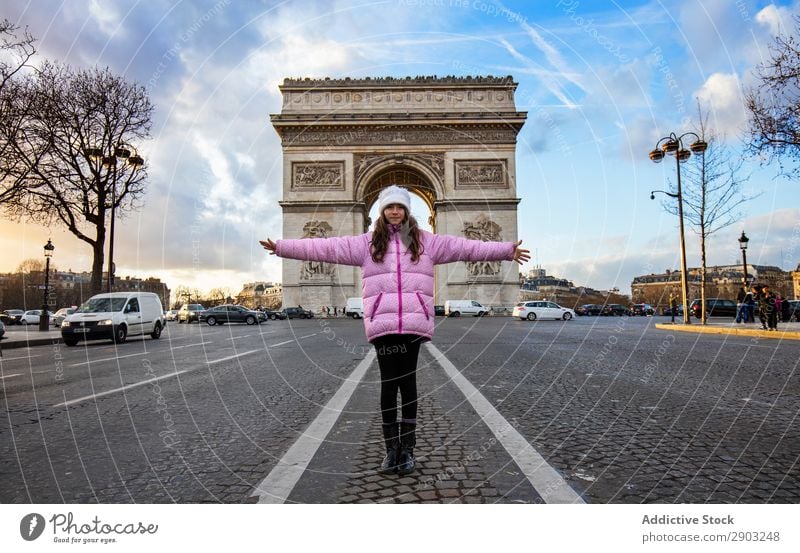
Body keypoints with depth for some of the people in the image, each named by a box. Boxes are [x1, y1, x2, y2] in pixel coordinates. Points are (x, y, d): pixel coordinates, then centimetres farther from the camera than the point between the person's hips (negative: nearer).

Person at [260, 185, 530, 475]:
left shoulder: (426, 241, 12)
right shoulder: (367, 242, 11)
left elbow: (466, 247, 9)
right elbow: (327, 247, 7)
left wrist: (507, 250, 6)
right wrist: (281, 246, 3)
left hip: (413, 322, 0)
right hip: (382, 322, 0)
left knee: (408, 383, 6)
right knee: (388, 384, 3)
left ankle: (407, 448, 19)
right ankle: (391, 448, 18)